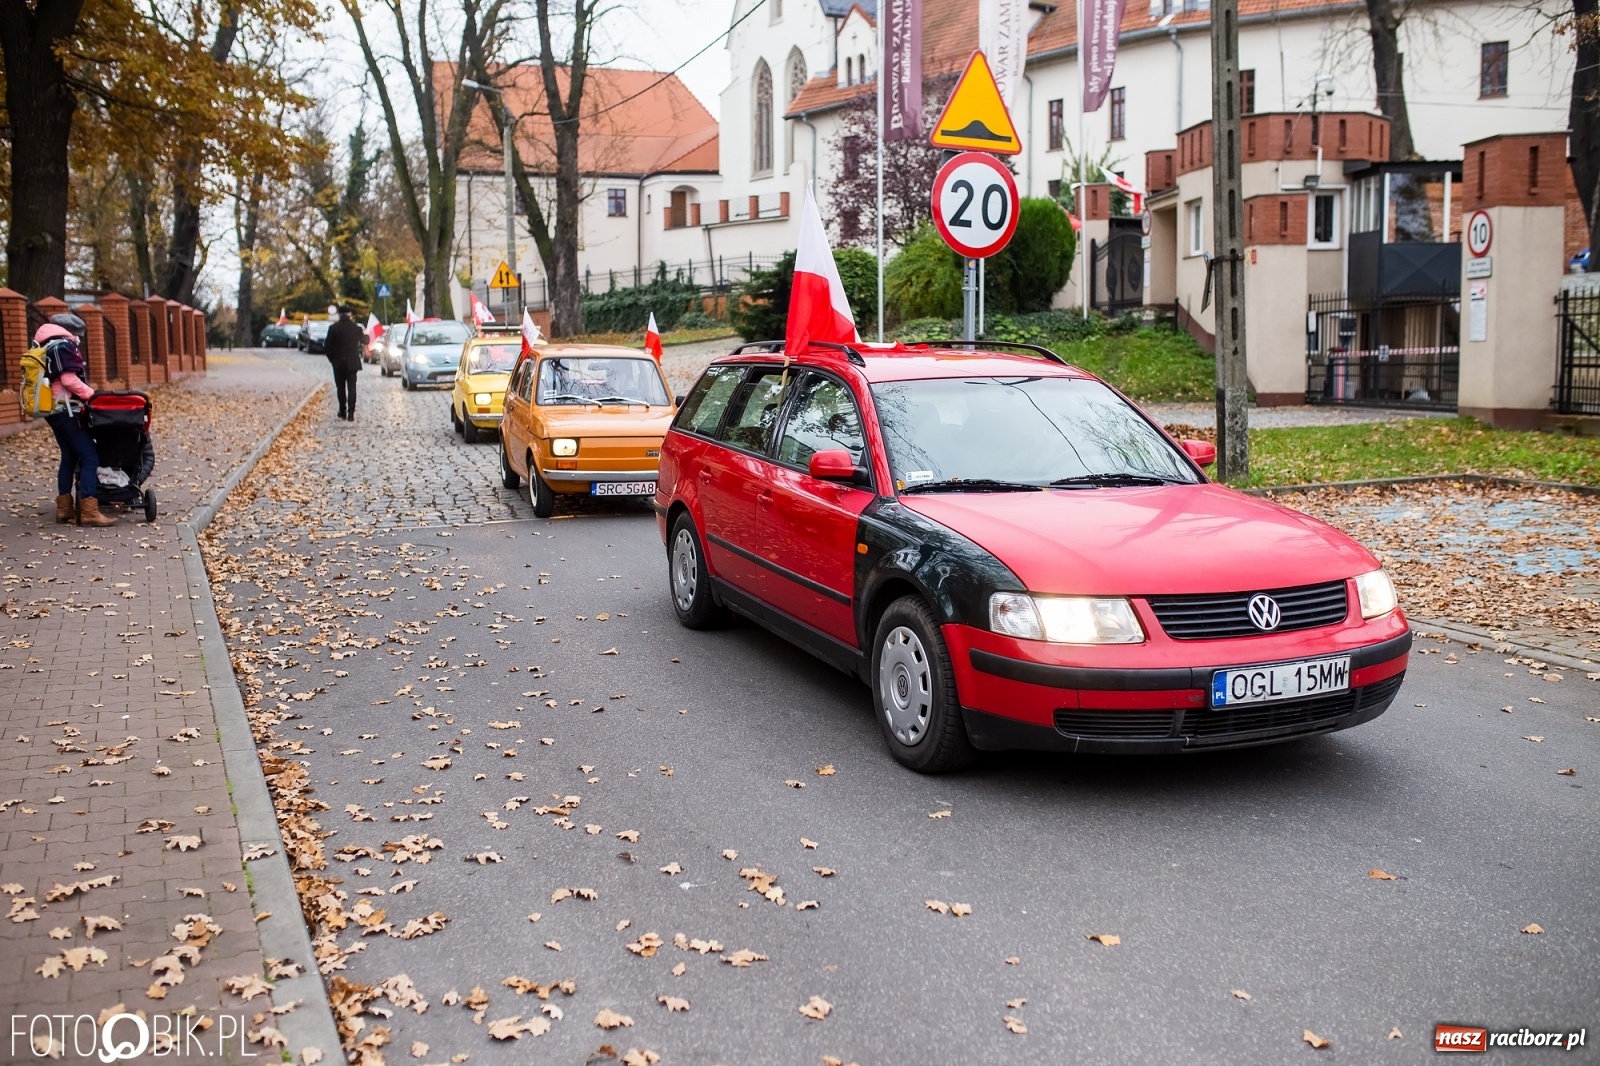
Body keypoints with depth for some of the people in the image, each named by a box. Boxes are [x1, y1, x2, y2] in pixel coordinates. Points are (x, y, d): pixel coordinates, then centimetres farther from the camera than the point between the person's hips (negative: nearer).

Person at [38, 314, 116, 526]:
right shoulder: (64, 344, -10)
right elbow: (69, 379, -19)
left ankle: (64, 508, 21)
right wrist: (91, 394, -8)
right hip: (65, 410, -10)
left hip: (52, 411, 10)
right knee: (89, 457, -11)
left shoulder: (46, 347, 19)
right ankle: (89, 512, -18)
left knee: (69, 457, 18)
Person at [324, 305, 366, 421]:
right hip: (352, 362, 0)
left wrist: (332, 358, 9)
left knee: (340, 387, 12)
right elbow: (364, 342, 11)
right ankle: (351, 413, -8)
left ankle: (343, 412, 16)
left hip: (338, 363, 0)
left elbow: (327, 346, -7)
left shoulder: (333, 328, -9)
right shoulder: (356, 328, -6)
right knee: (351, 387, 1)